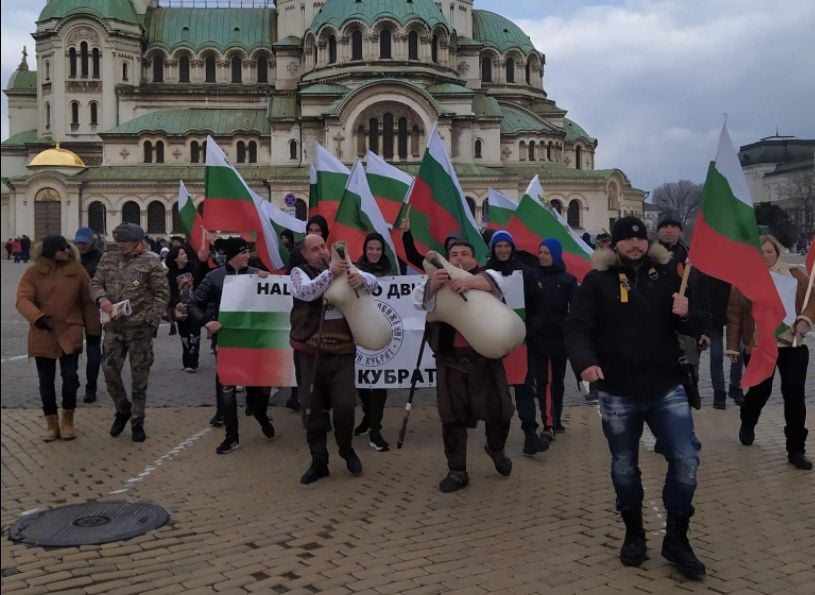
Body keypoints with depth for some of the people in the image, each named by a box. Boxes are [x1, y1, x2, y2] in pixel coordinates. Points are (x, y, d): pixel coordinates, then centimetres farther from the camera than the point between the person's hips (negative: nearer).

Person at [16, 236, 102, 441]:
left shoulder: (77, 270, 0)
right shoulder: (33, 273, -2)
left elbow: (87, 300, 4)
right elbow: (23, 299, -12)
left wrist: (94, 328, 4)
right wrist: (38, 317, -30)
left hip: (70, 333, -1)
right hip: (42, 335, 1)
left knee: (70, 377, -6)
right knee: (46, 381, 7)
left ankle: (68, 421, 13)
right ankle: (51, 424, 19)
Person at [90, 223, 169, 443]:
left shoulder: (150, 262, -7)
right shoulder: (108, 259, 8)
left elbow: (162, 293, -6)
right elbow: (95, 283, 10)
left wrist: (152, 321, -11)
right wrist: (101, 298, -13)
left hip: (139, 327, -4)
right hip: (113, 326, 4)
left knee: (139, 377, 4)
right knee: (109, 370, 2)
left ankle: (137, 422, 18)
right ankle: (123, 409, 28)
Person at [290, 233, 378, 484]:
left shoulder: (343, 268, 9)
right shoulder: (300, 272, 1)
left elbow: (373, 282, 1)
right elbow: (307, 292, -19)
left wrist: (361, 279, -23)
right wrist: (330, 273, -32)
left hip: (342, 350, 1)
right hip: (310, 351, -1)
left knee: (345, 404, -4)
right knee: (312, 407, 5)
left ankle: (346, 449, 23)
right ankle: (318, 461, 17)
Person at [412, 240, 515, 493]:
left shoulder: (485, 276, 6)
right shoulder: (438, 283, 9)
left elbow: (493, 282, -19)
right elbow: (421, 300, -12)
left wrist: (471, 282, -41)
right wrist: (433, 283, -35)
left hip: (485, 358, 0)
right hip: (450, 360, 1)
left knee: (498, 410, 7)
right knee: (453, 418, 4)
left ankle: (496, 449, 36)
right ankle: (457, 471, 14)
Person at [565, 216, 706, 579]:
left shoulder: (667, 275, 6)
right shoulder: (597, 280, -3)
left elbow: (697, 328, 10)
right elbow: (577, 328, -13)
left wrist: (686, 314, -15)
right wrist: (585, 361, -34)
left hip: (667, 387, 2)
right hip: (618, 393, -2)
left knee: (685, 461, -2)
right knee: (624, 467, 12)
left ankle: (676, 539, 17)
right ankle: (634, 534, 33)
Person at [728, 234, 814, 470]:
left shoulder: (794, 274, 4)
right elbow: (734, 315, 1)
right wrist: (733, 346, -1)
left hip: (793, 345, 1)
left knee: (794, 395, -4)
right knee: (759, 391, 10)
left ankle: (796, 450, 8)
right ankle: (747, 424, 44)